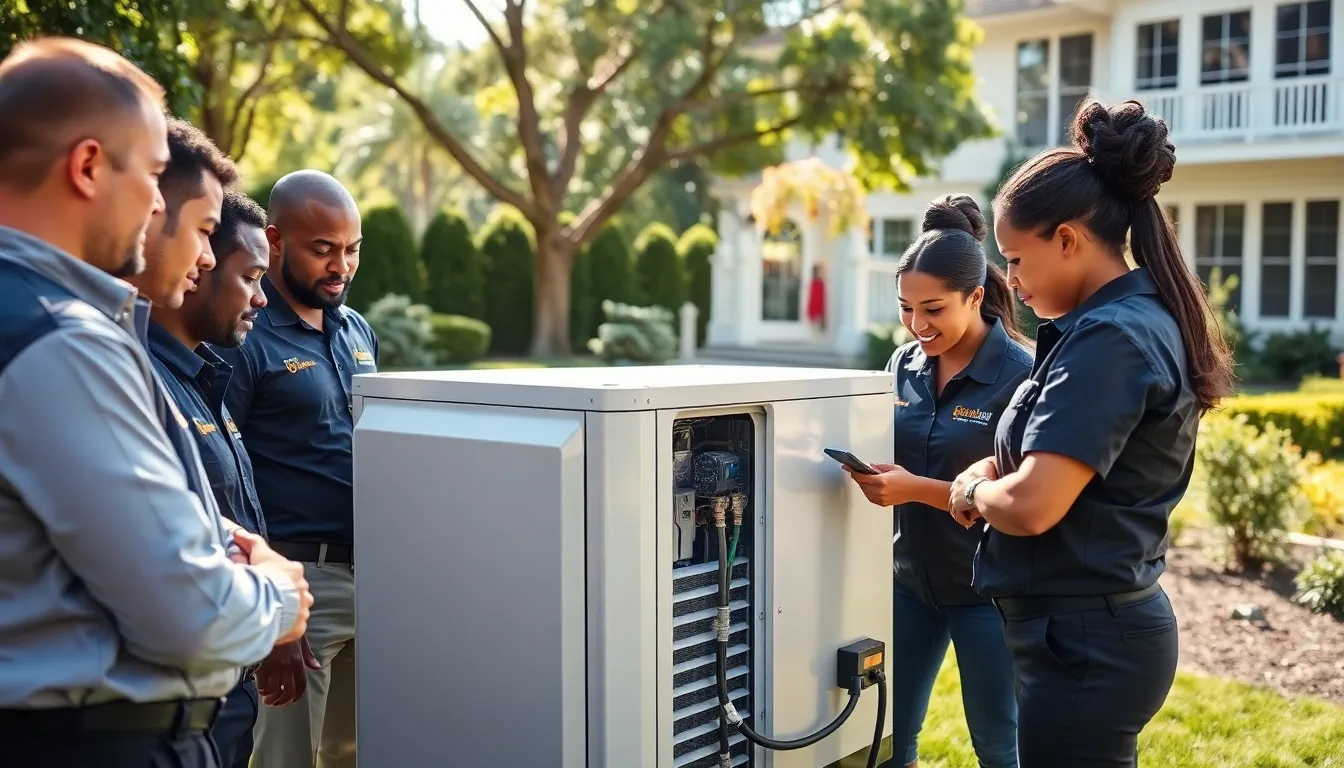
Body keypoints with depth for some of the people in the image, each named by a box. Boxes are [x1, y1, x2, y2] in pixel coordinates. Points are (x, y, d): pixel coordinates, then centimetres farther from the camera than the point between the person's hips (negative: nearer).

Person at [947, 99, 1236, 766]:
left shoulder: (1108, 339, -21)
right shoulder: (1146, 321, 10)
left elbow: (1031, 506, -27)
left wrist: (971, 490, -6)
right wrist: (997, 470, 4)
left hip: (1084, 642, -10)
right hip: (1110, 621, 10)